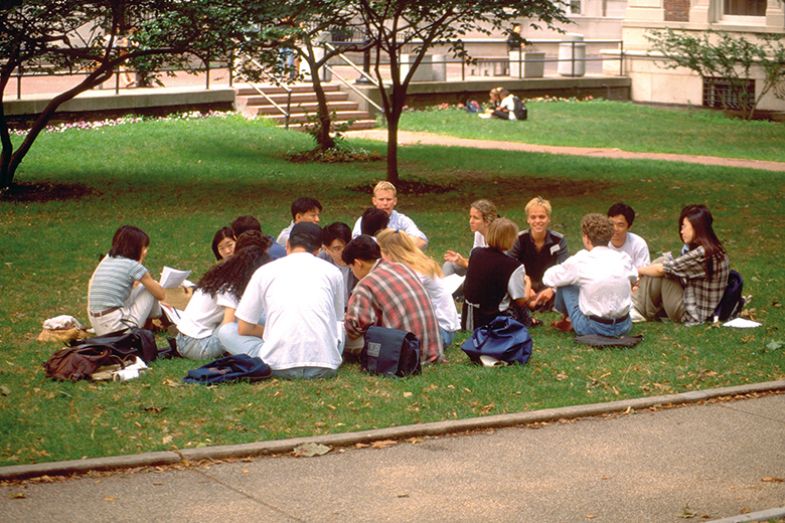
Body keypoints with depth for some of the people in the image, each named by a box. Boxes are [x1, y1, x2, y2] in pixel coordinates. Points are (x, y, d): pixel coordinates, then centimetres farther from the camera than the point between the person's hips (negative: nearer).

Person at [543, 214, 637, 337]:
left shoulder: (579, 262, -11)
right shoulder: (624, 259, -1)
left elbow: (548, 278, 2)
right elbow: (634, 279, 21)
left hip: (592, 329, -4)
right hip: (624, 327, 4)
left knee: (565, 282, 12)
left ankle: (566, 320, 36)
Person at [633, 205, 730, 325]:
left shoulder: (701, 254, -22)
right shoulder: (714, 250, 8)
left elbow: (661, 269, -17)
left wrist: (638, 270, 1)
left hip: (689, 314, -10)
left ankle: (642, 311, 1)